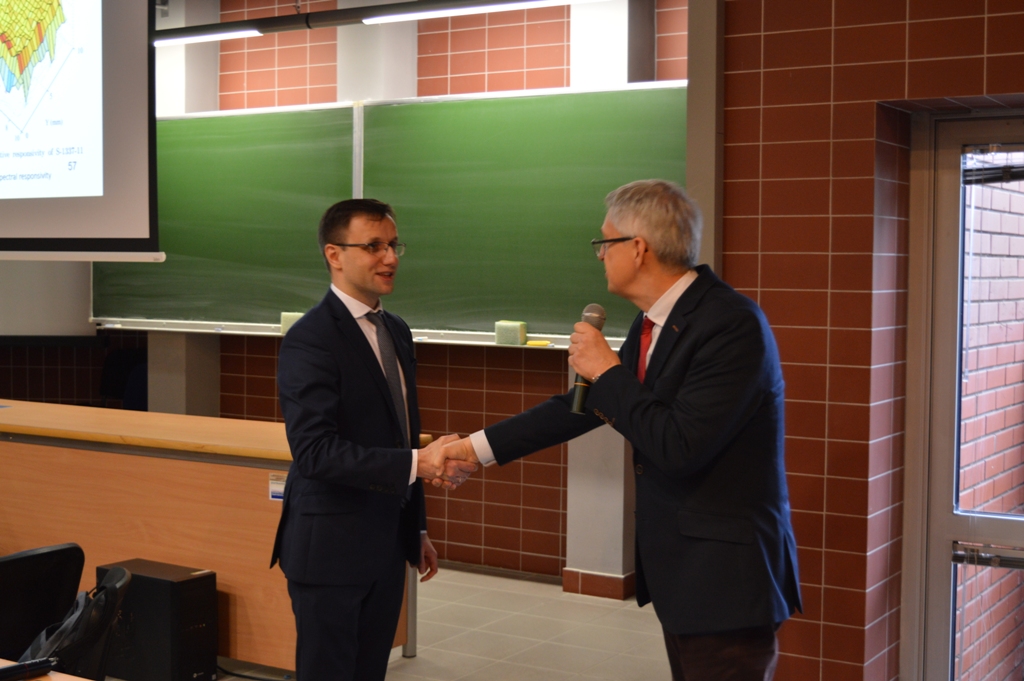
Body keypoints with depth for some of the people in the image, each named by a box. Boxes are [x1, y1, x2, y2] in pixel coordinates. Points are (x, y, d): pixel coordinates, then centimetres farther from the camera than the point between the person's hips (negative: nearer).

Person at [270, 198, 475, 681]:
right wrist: (417, 463, -31)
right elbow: (315, 451, -25)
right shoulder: (309, 341, -16)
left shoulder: (396, 332, 10)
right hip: (330, 548, -8)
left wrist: (416, 529, 19)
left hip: (387, 544, 8)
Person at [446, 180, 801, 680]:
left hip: (725, 579, -9)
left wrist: (608, 371, -15)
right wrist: (477, 446, 15)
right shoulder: (652, 324, 7)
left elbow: (680, 446, -27)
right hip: (677, 569, 9)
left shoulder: (733, 324, -20)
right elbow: (587, 406, 15)